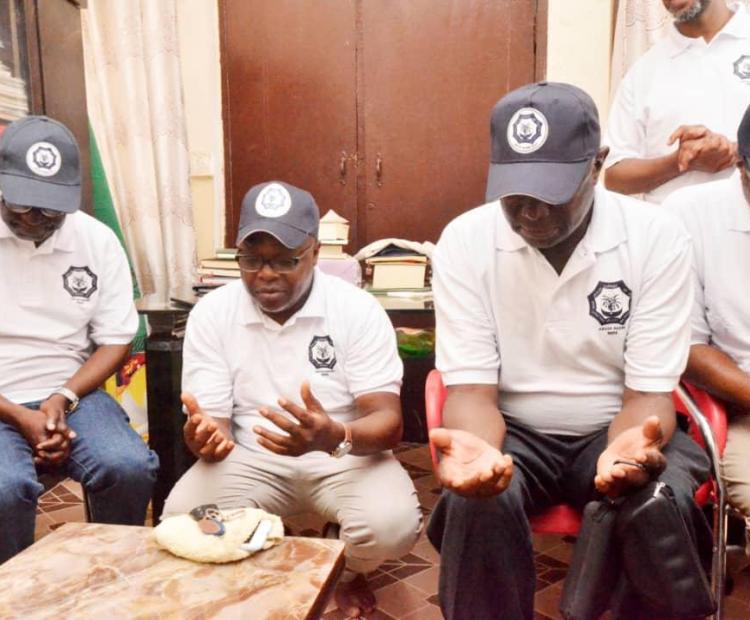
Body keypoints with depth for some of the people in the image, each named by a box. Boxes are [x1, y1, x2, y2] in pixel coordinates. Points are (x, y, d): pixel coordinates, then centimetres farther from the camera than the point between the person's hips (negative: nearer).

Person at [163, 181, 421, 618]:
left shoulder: (359, 309, -14)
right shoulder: (211, 313, -7)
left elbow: (389, 422, -19)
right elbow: (213, 420, -8)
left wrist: (335, 437, -43)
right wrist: (205, 435, -35)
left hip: (346, 456, -1)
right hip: (253, 458, 2)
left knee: (393, 526, -30)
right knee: (181, 520, -25)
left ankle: (347, 572, 10)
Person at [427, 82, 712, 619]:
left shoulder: (657, 239, -13)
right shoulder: (465, 240, -12)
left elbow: (649, 391, -12)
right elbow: (472, 386, -12)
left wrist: (628, 446, -37)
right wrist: (477, 446, -37)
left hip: (614, 428, 1)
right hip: (515, 431, 0)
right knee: (477, 499, -30)